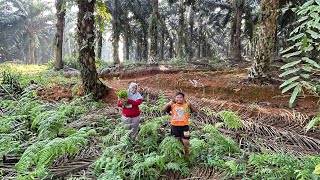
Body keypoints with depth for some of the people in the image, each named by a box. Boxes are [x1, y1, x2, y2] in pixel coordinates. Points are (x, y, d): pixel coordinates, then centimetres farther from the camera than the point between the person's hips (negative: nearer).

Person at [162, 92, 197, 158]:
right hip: (175, 126, 1)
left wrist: (190, 105, -22)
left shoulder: (186, 105, 2)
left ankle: (187, 155, 21)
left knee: (186, 142, -2)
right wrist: (168, 104, -20)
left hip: (184, 126, -1)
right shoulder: (172, 106, 2)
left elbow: (195, 110, -6)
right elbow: (163, 110, -4)